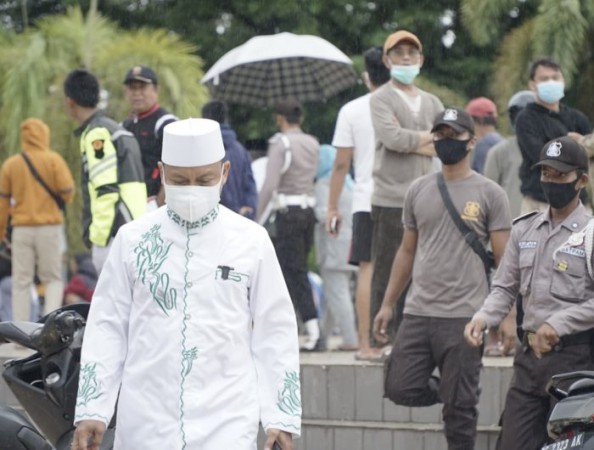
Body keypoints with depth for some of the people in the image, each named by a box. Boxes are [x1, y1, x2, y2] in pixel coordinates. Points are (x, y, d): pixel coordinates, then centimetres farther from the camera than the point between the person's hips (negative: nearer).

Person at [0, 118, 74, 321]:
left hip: (22, 228, 1)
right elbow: (67, 191, -9)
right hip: (49, 227, -1)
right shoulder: (53, 160, -3)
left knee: (21, 282, 6)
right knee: (52, 278, 9)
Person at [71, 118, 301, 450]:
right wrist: (92, 409, 3)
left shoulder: (251, 242, 3)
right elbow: (107, 327, 6)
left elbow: (275, 333, 6)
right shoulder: (133, 240, 4)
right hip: (146, 422, 1)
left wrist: (282, 416, 3)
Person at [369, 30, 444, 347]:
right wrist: (428, 137, -1)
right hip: (390, 200, -5)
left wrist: (409, 141, -4)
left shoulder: (432, 103, 20)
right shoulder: (381, 99, 3)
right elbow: (391, 137, -14)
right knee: (387, 274, -5)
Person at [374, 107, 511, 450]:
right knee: (401, 388, -2)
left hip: (464, 317, -5)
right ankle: (450, 392, 25)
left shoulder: (489, 194, -1)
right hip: (419, 312, 5)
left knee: (460, 407, -2)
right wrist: (388, 304, 14)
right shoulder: (419, 190, 12)